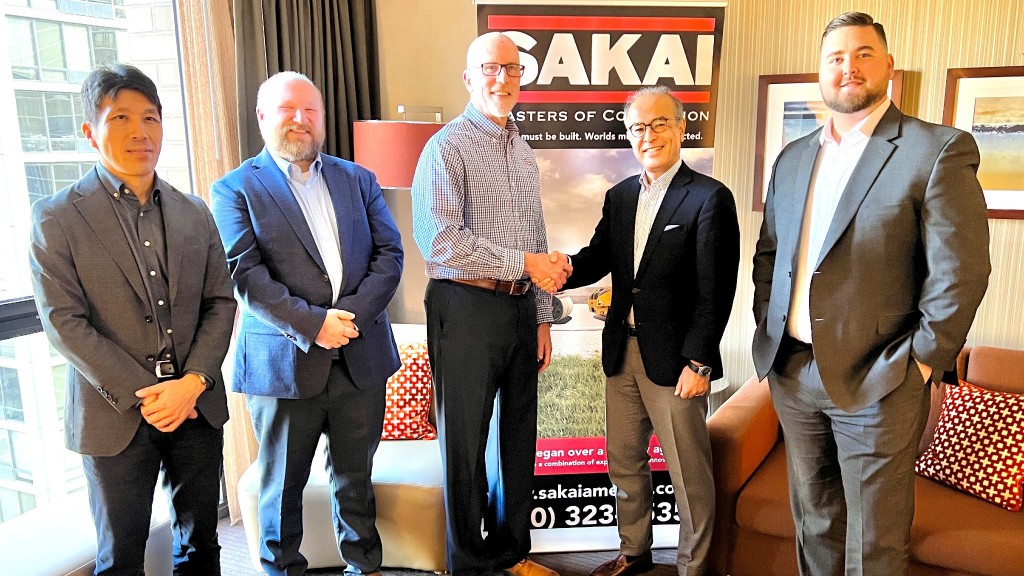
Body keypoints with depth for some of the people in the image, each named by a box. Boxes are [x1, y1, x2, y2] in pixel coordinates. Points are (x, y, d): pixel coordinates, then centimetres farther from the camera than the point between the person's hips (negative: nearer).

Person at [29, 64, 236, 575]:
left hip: (198, 405, 3)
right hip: (116, 416, -3)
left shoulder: (194, 213, 6)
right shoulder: (56, 217, -5)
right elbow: (63, 323, -10)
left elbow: (220, 302, 3)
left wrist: (193, 382, -10)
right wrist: (141, 396, -15)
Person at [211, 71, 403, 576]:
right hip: (285, 361, -3)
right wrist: (312, 324, -19)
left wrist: (355, 312, -12)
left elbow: (389, 254, 3)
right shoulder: (235, 189, 1)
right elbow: (245, 274, -10)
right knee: (282, 485, 12)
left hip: (361, 358, 3)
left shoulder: (358, 179, 11)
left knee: (356, 477, 17)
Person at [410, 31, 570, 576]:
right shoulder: (448, 147, -8)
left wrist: (542, 317, 14)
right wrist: (524, 263, -15)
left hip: (520, 309, 7)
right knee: (466, 443, 6)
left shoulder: (522, 151, 15)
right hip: (467, 310, -7)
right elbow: (440, 241, -19)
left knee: (517, 435, 16)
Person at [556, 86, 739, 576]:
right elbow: (599, 257, 4)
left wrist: (698, 363, -16)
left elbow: (716, 292, -13)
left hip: (675, 359, -6)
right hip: (622, 352, 7)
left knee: (688, 473, 8)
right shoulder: (619, 196, 10)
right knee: (623, 463, 19)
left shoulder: (710, 198, -10)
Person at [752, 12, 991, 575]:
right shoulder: (792, 158, 11)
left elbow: (959, 273, -11)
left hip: (874, 381, -5)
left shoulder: (938, 150, -7)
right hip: (790, 372, 5)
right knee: (814, 521, 20)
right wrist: (767, 329, 7)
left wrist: (921, 363, -12)